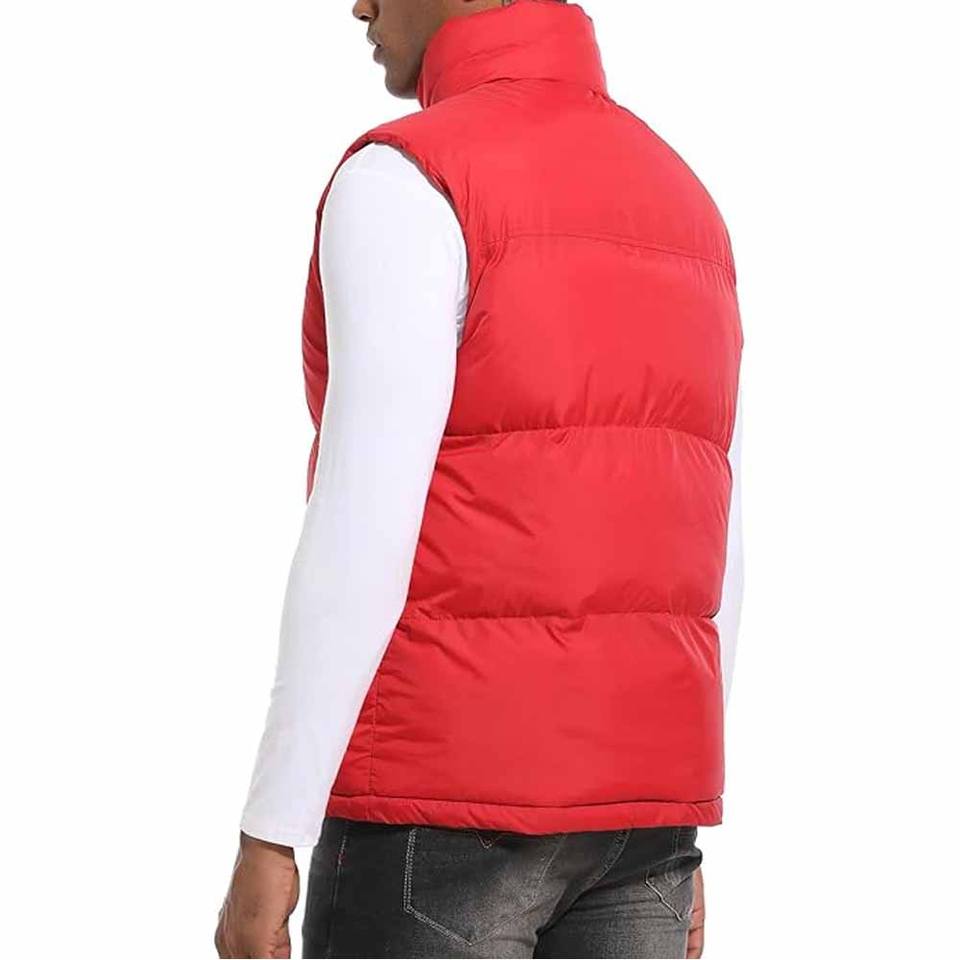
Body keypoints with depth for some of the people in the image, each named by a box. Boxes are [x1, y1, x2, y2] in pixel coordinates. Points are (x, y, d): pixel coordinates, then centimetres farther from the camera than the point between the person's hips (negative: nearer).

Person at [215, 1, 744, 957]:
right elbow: (704, 553, 13)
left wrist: (265, 837, -15)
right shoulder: (680, 221, 12)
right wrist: (669, 843, 20)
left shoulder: (402, 188, -13)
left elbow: (362, 534, -20)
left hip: (444, 798, -7)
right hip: (626, 790, 7)